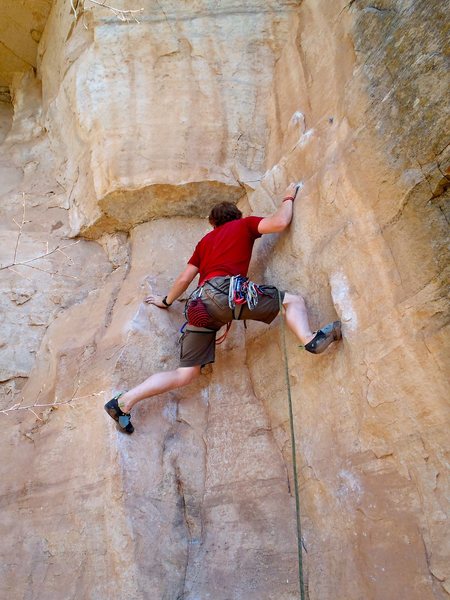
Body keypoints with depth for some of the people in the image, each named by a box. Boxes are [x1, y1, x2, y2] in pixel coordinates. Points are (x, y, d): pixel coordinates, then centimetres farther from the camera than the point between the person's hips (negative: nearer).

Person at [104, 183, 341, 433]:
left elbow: (184, 279, 30)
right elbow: (280, 223, 5)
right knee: (293, 300, 2)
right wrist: (288, 198, 24)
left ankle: (123, 401, 2)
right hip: (226, 291, -6)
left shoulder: (206, 240, 33)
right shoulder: (244, 224, 20)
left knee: (185, 375, 9)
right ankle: (310, 339, -29)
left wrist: (166, 301, 45)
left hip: (199, 305, 6)